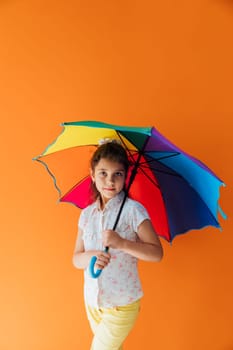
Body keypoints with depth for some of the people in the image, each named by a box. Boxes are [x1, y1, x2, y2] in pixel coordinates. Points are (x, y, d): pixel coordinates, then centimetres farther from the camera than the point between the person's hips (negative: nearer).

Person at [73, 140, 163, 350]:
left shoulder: (133, 210, -17)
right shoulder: (86, 214, -3)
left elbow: (157, 253, -17)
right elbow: (76, 259, 0)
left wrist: (122, 243, -30)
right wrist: (90, 257, -22)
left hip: (122, 304, -5)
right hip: (92, 300, 5)